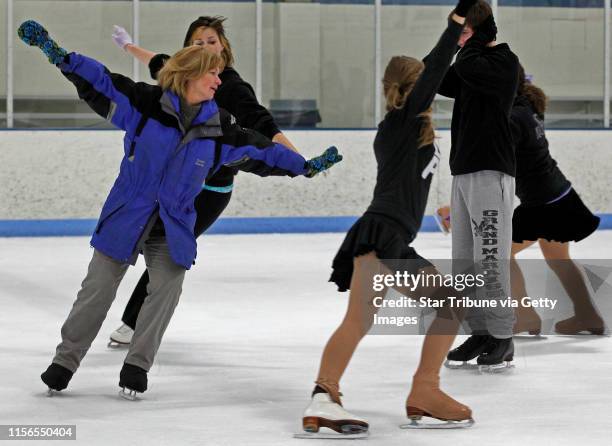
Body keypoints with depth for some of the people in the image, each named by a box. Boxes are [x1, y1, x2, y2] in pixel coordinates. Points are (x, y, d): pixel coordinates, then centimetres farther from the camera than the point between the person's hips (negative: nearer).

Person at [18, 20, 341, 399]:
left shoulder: (219, 126, 0)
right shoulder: (147, 103, -12)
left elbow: (261, 151, 10)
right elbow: (99, 82, -15)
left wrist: (304, 166, 12)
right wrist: (56, 53, -26)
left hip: (174, 227, 3)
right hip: (125, 218, -3)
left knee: (166, 291, -6)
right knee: (97, 291, 1)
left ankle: (137, 366, 10)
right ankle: (65, 362, 14)